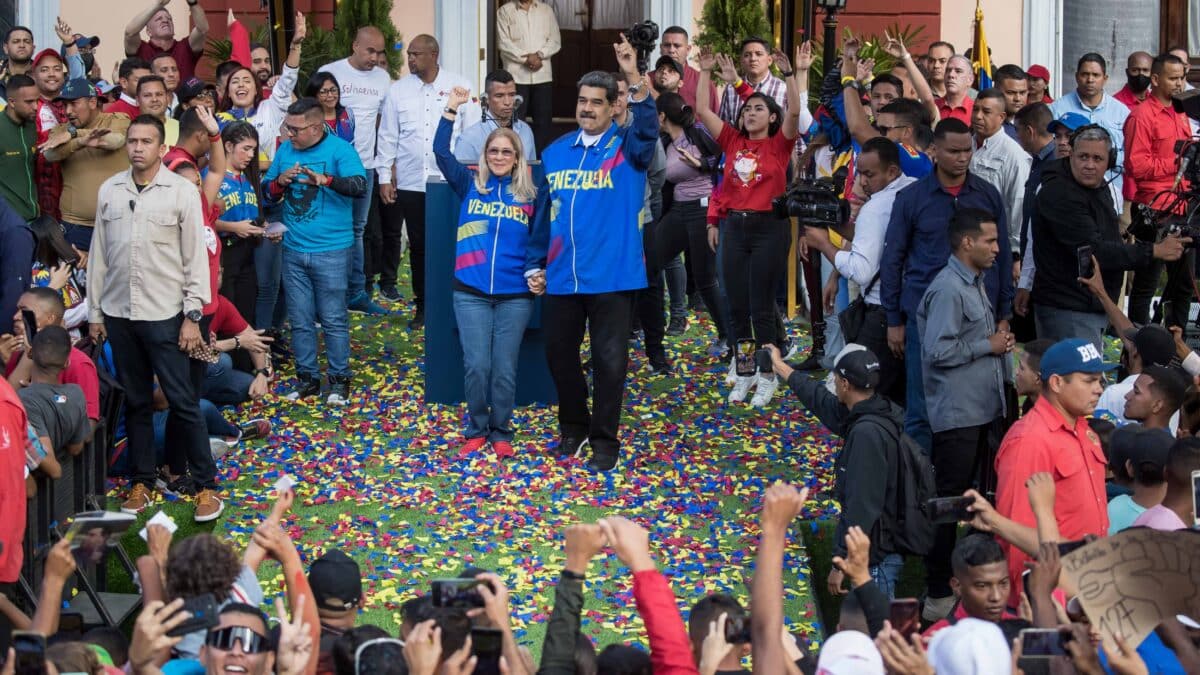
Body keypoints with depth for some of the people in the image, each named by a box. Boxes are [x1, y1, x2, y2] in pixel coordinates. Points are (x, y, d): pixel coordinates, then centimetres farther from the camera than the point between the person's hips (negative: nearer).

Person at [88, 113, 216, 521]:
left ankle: (206, 487, 4)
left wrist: (192, 315, -8)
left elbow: (196, 258, -4)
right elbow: (99, 254, 10)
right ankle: (142, 483, 20)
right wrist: (95, 312, 9)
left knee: (183, 402, -3)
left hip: (164, 314, -3)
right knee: (135, 402, 11)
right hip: (119, 314, 3)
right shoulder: (109, 191, 5)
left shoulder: (182, 192, -5)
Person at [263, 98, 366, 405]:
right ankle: (307, 378, 20)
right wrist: (280, 182, -9)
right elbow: (266, 194, 13)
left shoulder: (339, 149, -8)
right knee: (300, 320, 10)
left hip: (330, 251, -5)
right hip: (293, 250, 5)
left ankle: (339, 380, 11)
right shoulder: (285, 150, 8)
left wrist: (324, 179, -38)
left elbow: (359, 185, -23)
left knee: (334, 319, 1)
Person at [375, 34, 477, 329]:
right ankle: (422, 305, 16)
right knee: (418, 245, 7)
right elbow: (387, 136, 8)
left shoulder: (458, 86, 0)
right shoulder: (398, 90, 5)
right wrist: (385, 177, 4)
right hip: (411, 181, 2)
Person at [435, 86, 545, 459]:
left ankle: (501, 432, 16)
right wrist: (451, 110, -8)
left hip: (515, 295, 0)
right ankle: (477, 429, 13)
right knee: (476, 366, -3)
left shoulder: (531, 196, 5)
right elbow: (441, 152, -4)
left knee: (505, 369, 3)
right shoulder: (470, 186, 5)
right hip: (471, 292, 0)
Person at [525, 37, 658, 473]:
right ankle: (573, 428, 32)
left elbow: (648, 131, -28)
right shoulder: (555, 153, 9)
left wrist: (635, 81, -41)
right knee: (559, 355, 13)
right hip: (561, 278, 4)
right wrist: (535, 266, 9)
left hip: (611, 277, -4)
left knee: (609, 360, 0)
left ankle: (604, 440, 12)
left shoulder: (627, 147, -3)